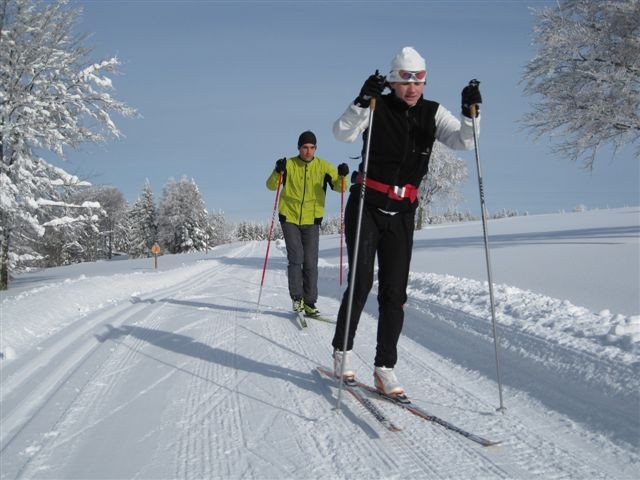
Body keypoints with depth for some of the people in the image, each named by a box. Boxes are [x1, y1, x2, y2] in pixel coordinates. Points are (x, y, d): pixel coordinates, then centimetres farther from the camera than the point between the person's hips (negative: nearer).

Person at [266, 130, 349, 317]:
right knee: (296, 259, -8)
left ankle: (309, 302, 8)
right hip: (289, 218, -1)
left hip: (312, 220, 1)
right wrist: (278, 172, -27)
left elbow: (339, 187, -3)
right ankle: (297, 297, 7)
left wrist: (342, 176, -24)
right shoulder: (289, 165, -3)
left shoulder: (323, 166, 0)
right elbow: (271, 185, -8)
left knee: (310, 263, 0)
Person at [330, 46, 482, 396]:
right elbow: (342, 133, -19)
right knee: (361, 282, -10)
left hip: (402, 213, 3)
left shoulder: (433, 113, 5)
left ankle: (385, 367, 9)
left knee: (394, 291, 1)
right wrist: (363, 101, -32)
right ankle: (342, 350, 11)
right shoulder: (377, 108, -5)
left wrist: (470, 114, -23)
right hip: (366, 207, -3)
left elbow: (463, 141, -6)